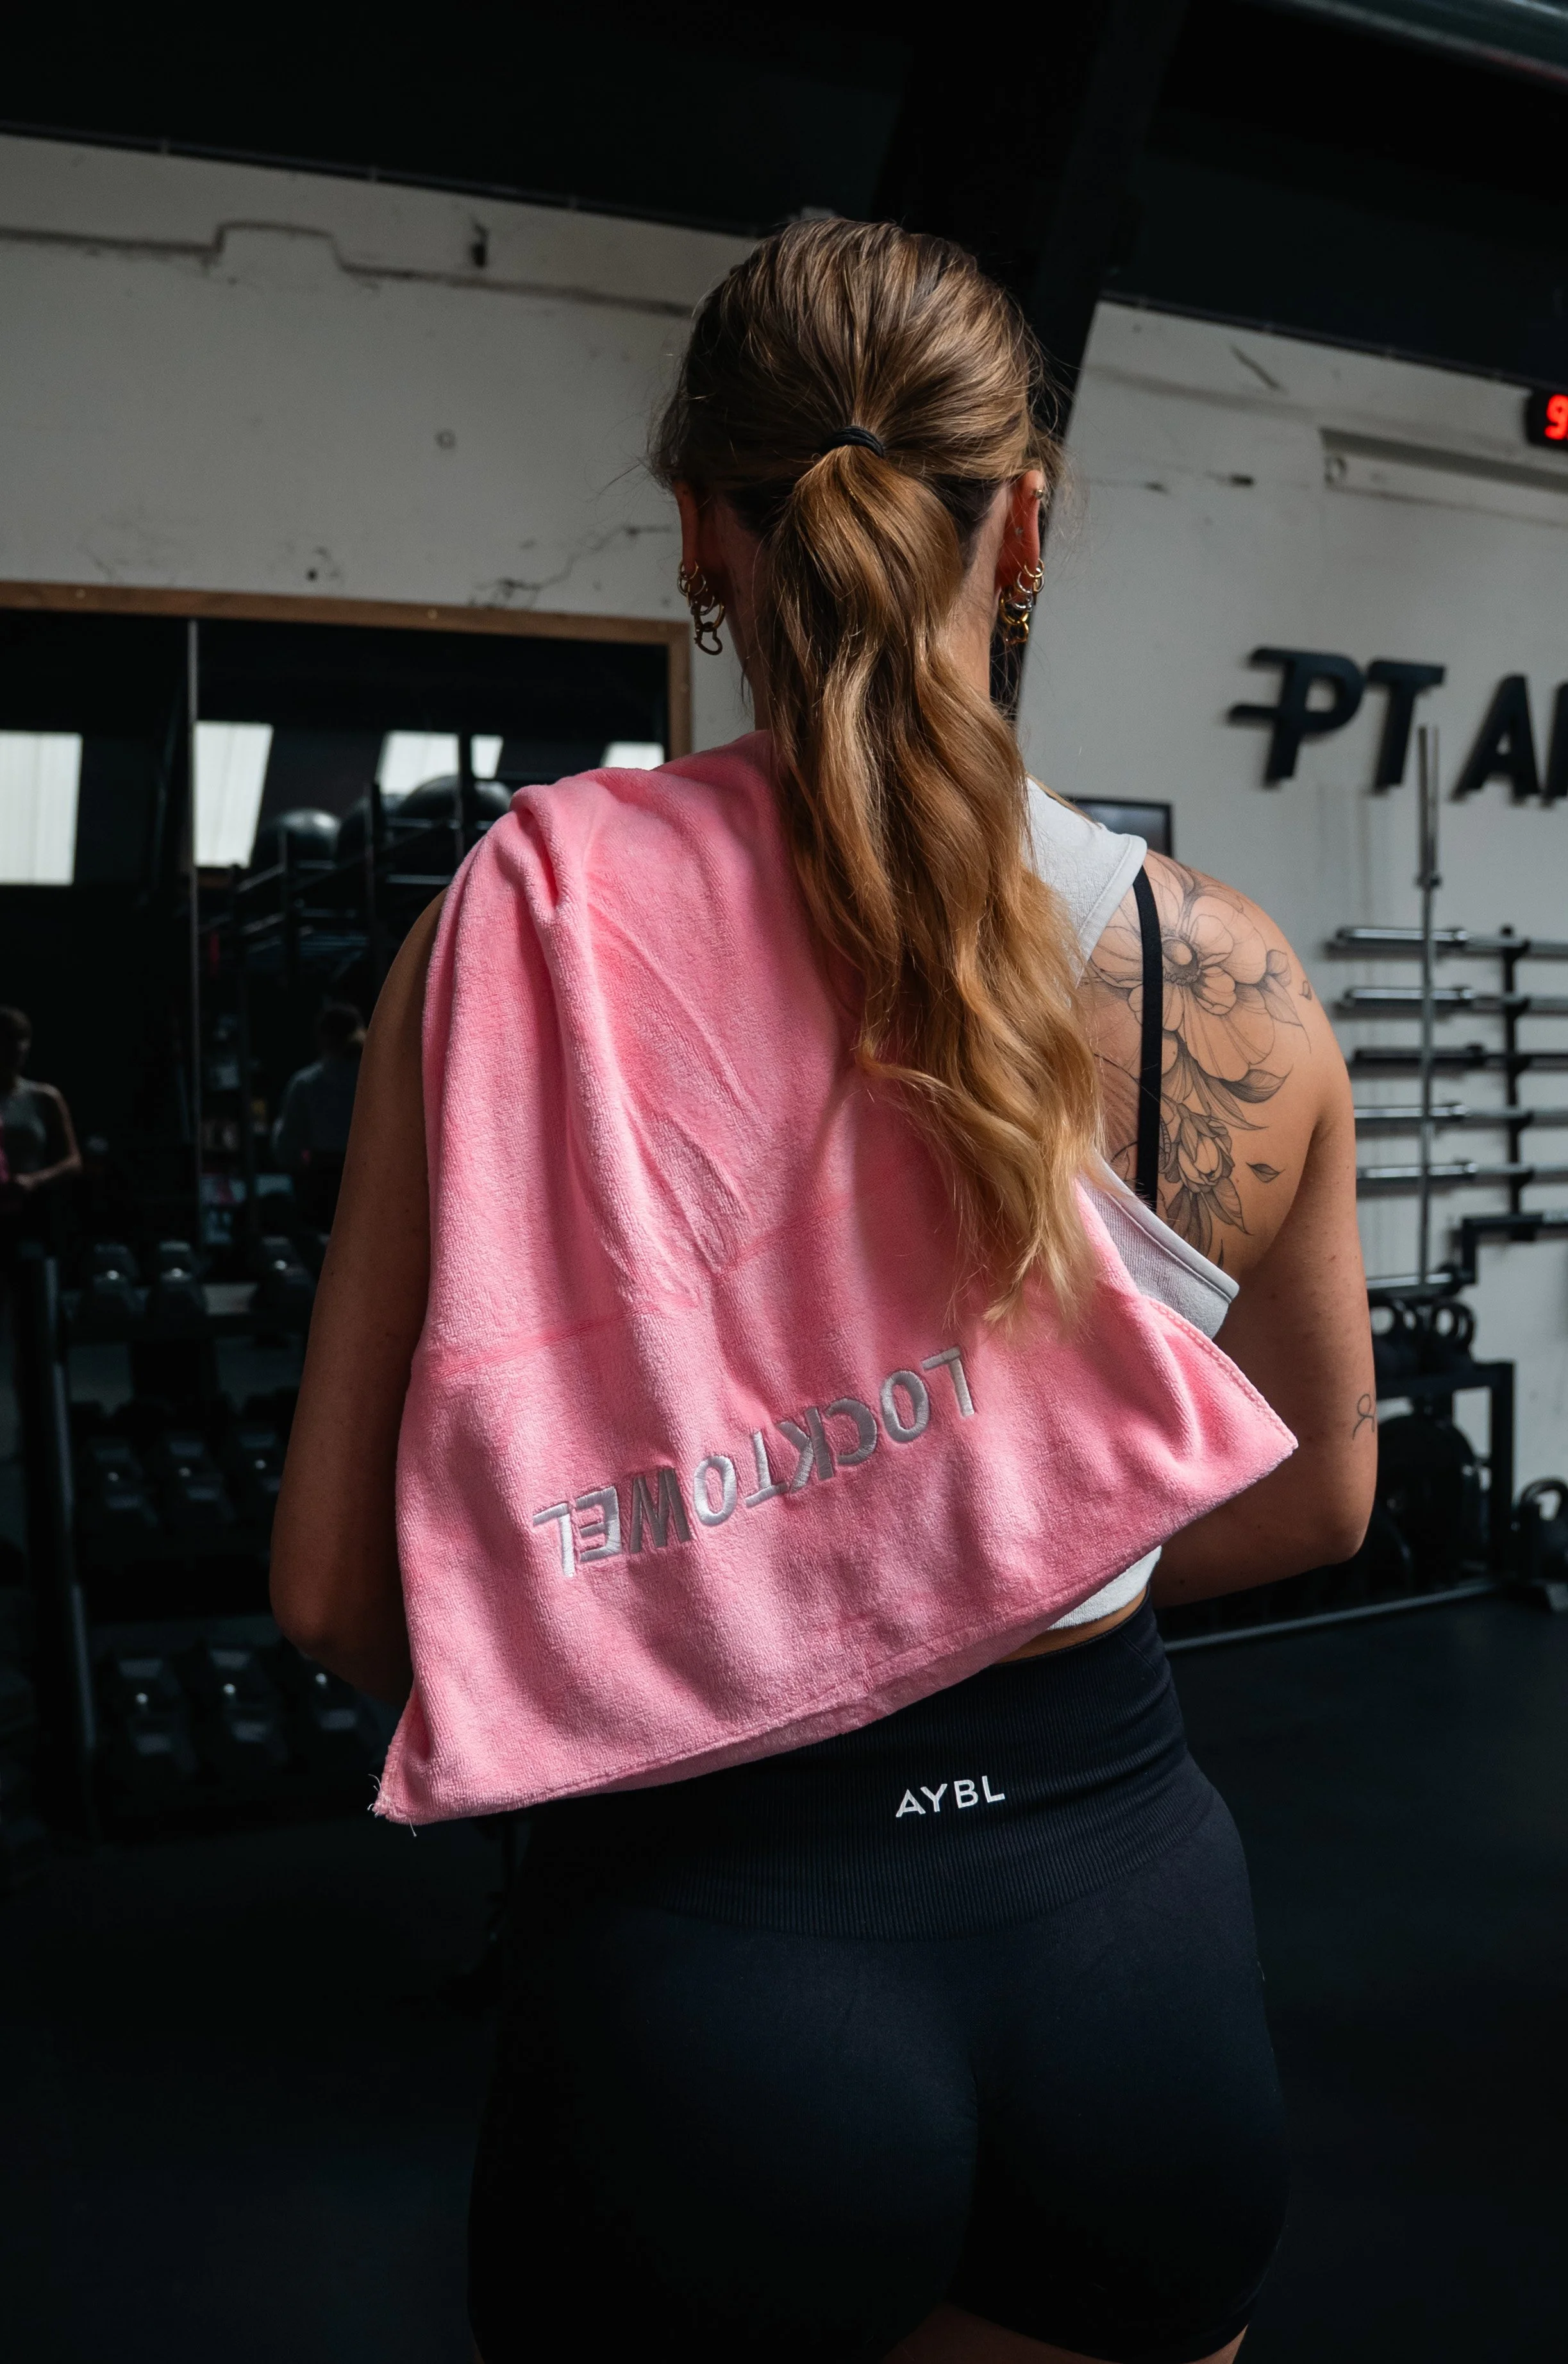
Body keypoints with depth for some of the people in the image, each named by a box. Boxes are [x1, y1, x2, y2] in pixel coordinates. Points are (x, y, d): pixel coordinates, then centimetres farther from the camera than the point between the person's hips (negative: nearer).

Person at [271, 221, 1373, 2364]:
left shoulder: (524, 928, -13)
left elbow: (335, 1584, -8)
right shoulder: (1231, 983, -8)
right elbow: (1313, 1505, 8)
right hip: (1120, 1899, 2)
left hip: (701, 1922, -1)